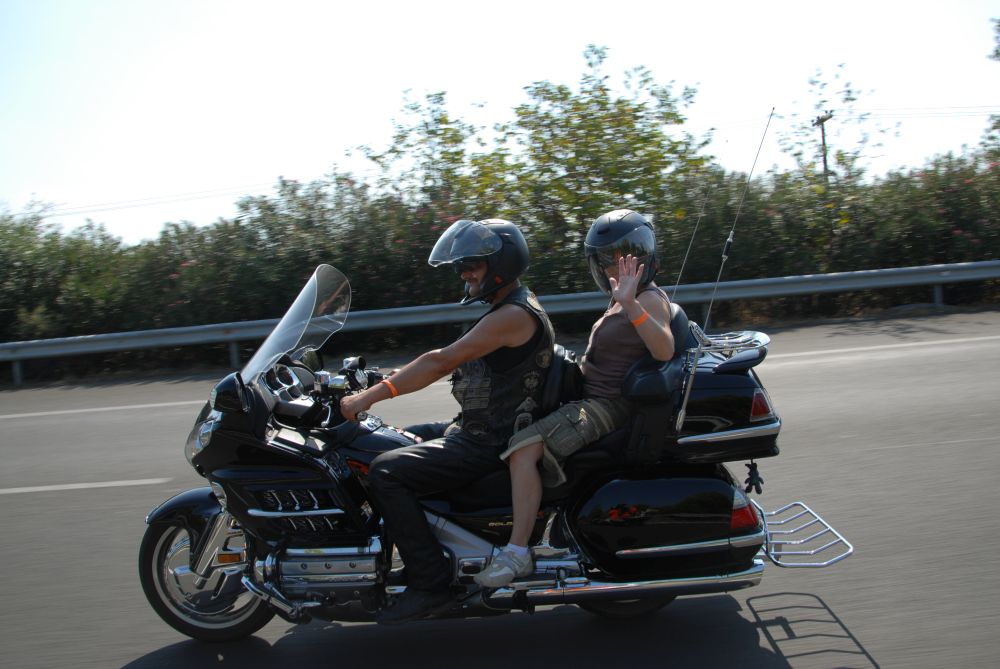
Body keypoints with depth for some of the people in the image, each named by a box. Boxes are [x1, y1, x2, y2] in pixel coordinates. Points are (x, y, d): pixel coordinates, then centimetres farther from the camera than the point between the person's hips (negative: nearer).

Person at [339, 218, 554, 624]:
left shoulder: (514, 314, -18)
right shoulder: (507, 310, 15)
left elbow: (441, 361, -24)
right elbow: (447, 363, 16)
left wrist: (369, 396, -22)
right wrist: (373, 389, 11)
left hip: (490, 445, -11)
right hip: (473, 431, 11)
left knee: (385, 472, -19)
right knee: (394, 446, 18)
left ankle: (431, 584, -14)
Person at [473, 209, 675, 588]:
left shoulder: (650, 299, -11)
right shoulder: (622, 299, 18)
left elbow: (664, 350, -31)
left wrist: (630, 304, -40)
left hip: (608, 404, -11)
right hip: (591, 396, 11)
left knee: (526, 447, -28)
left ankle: (518, 553, -23)